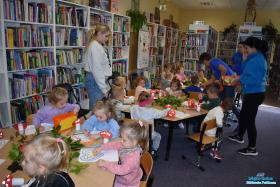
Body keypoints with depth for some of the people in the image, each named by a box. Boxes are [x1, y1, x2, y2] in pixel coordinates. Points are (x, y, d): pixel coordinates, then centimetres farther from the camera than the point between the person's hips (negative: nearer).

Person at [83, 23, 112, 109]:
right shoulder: (95, 46, -14)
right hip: (95, 81, -10)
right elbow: (97, 70, -19)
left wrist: (105, 86, 16)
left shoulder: (99, 46, 16)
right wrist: (104, 88, -17)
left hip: (98, 80, 10)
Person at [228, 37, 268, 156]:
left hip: (255, 94, -11)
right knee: (243, 115, 23)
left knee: (250, 119, -3)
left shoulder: (258, 59, -19)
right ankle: (240, 136, 43)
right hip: (251, 93, 11)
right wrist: (240, 77, 5)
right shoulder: (255, 58, 12)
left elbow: (256, 79, -24)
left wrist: (240, 79, -15)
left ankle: (252, 148, 9)